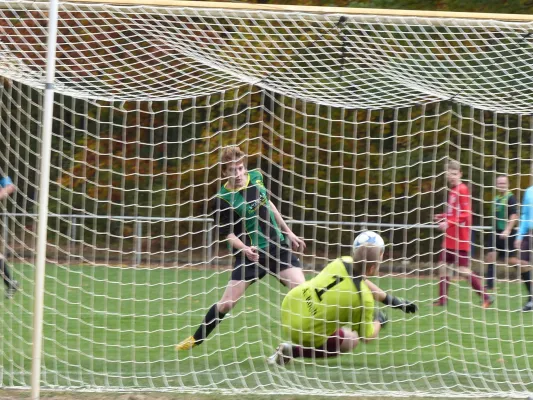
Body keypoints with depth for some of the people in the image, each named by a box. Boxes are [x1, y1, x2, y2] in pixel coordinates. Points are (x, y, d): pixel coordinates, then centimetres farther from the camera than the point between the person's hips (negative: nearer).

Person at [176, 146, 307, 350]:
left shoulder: (256, 177, -1)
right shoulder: (224, 199, -16)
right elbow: (228, 234, -13)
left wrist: (288, 232, 21)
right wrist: (244, 249, -32)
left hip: (278, 245, 4)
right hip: (250, 253, -4)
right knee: (227, 302, -5)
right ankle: (196, 339, 15)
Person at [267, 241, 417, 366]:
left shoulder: (343, 262, -3)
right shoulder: (364, 299, -19)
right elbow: (367, 336, -1)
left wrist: (394, 301, 25)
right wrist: (379, 320, 20)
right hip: (307, 331, -6)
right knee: (352, 340, 18)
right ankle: (293, 351, 2)